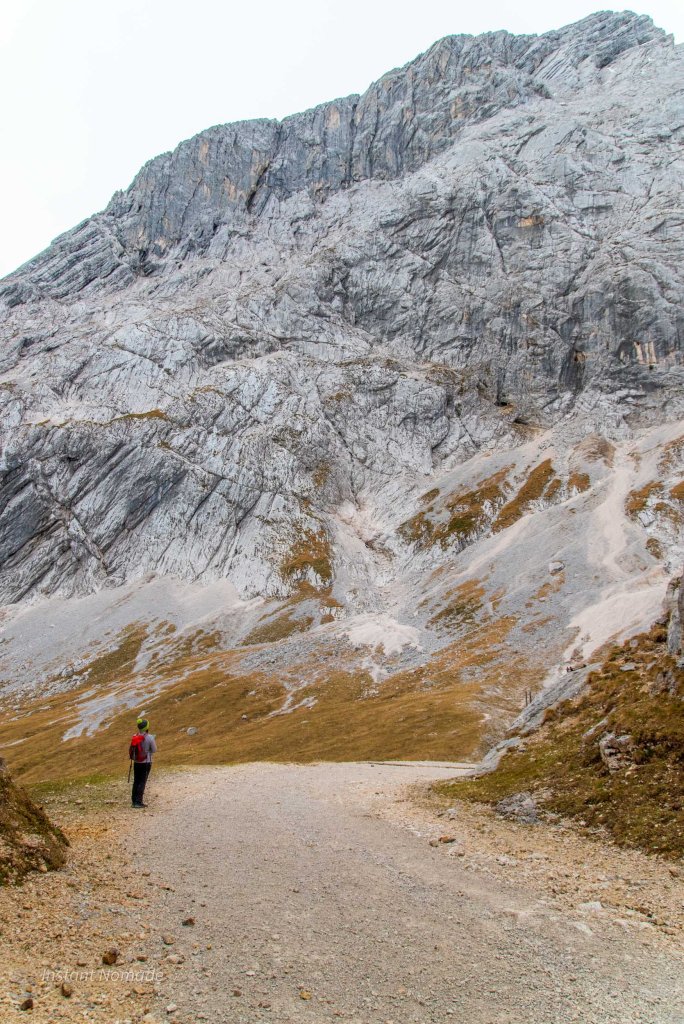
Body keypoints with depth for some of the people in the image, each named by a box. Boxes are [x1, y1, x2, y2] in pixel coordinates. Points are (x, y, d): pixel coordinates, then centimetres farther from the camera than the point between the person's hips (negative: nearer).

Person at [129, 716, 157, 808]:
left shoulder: (135, 737, 1)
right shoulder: (149, 738, -15)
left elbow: (131, 749, 7)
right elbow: (154, 750, -7)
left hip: (136, 762, 5)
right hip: (146, 762, -5)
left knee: (136, 781, 13)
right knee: (142, 782, -1)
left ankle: (134, 800, 17)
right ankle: (138, 801, -3)